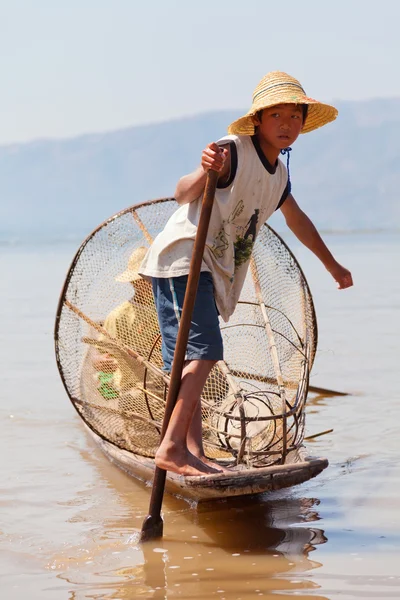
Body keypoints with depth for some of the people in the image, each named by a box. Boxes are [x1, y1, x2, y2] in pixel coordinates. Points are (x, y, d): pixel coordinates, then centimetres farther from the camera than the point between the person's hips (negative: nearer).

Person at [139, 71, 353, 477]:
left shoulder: (278, 174, 14)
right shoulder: (233, 151, -14)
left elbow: (297, 220, 33)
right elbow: (183, 194, -29)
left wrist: (333, 266, 45)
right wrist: (203, 173, -53)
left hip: (210, 271, 9)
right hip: (183, 260, -9)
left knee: (192, 361, 7)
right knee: (202, 353, -21)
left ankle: (189, 452, 7)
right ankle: (172, 447, -25)